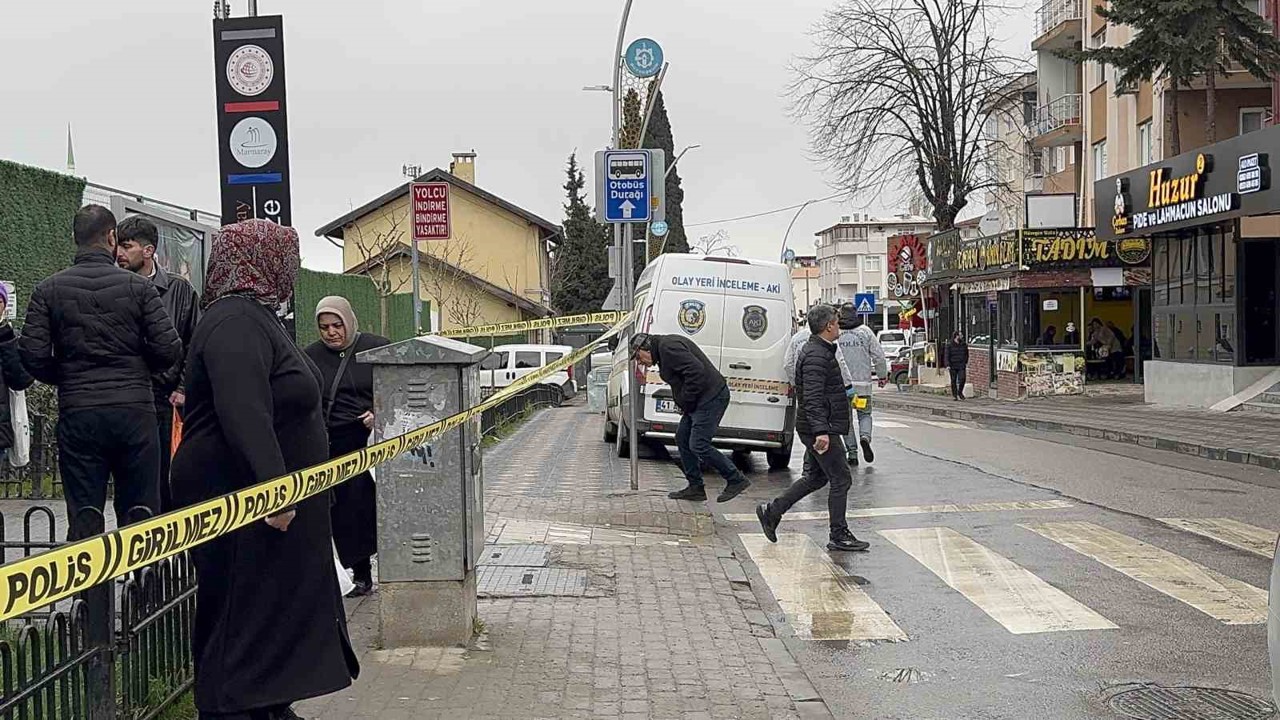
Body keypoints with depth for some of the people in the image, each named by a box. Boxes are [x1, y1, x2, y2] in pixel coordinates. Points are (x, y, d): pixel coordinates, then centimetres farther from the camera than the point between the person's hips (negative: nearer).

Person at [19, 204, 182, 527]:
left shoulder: (49, 290, 2)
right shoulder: (138, 286, 0)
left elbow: (33, 355, -4)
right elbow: (168, 349, -6)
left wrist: (67, 378, 14)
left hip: (77, 414, 1)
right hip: (135, 409, -1)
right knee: (140, 514, 6)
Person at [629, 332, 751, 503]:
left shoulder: (667, 346, -15)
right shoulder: (663, 349, 19)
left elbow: (696, 371, -25)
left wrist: (685, 403, -16)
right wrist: (684, 405, 10)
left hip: (711, 398, -11)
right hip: (702, 400, 11)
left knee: (699, 446, -10)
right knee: (682, 438, 13)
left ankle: (736, 480, 1)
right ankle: (695, 488, 17)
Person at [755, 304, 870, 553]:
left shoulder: (821, 352, 17)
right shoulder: (816, 356, -18)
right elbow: (813, 398, -27)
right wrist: (821, 431, -34)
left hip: (820, 429, 11)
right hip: (821, 429, -11)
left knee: (815, 477, 17)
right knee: (841, 479, -4)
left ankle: (771, 512, 19)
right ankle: (839, 536, 3)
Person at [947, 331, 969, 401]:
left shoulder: (964, 345, 7)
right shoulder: (949, 345, -3)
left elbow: (966, 354, 19)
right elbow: (947, 356, -6)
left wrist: (966, 362, 16)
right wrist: (947, 365, -16)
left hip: (961, 366, 2)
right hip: (953, 366, -2)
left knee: (962, 378, -11)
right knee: (953, 380, 5)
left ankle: (960, 392, 11)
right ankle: (954, 395, 15)